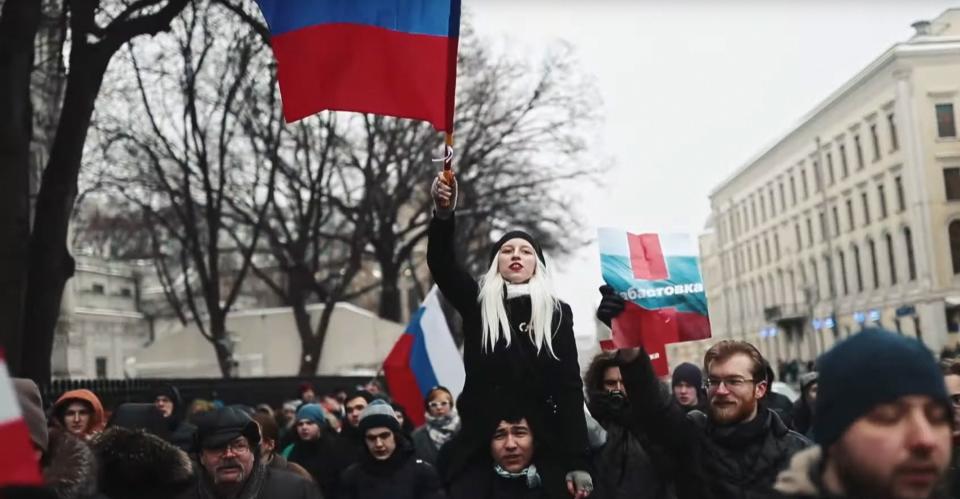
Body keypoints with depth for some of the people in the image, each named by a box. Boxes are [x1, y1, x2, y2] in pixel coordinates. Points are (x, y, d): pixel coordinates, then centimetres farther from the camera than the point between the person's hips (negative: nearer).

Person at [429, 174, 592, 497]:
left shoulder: (557, 312, 5)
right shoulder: (476, 301, 7)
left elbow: (570, 385, -1)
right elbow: (440, 262, -11)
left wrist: (577, 461, -9)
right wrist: (444, 214, -30)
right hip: (482, 443, 0)